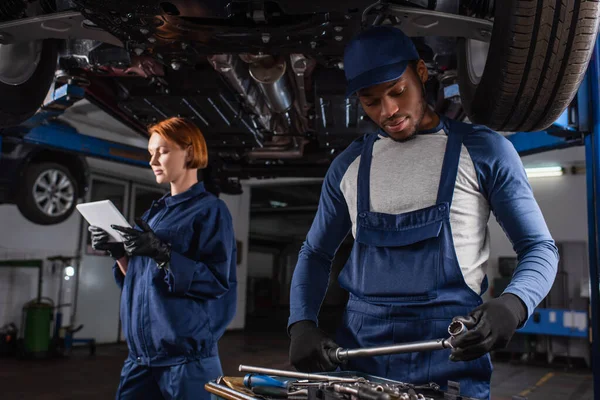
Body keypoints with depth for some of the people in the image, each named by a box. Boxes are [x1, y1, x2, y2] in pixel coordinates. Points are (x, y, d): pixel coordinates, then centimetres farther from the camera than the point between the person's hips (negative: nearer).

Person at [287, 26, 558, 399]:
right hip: (359, 349, 3)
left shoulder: (483, 150, 0)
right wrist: (302, 323, -1)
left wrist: (511, 305, -20)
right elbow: (316, 253, 16)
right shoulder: (349, 165, 10)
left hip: (451, 357, -2)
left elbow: (539, 246, 1)